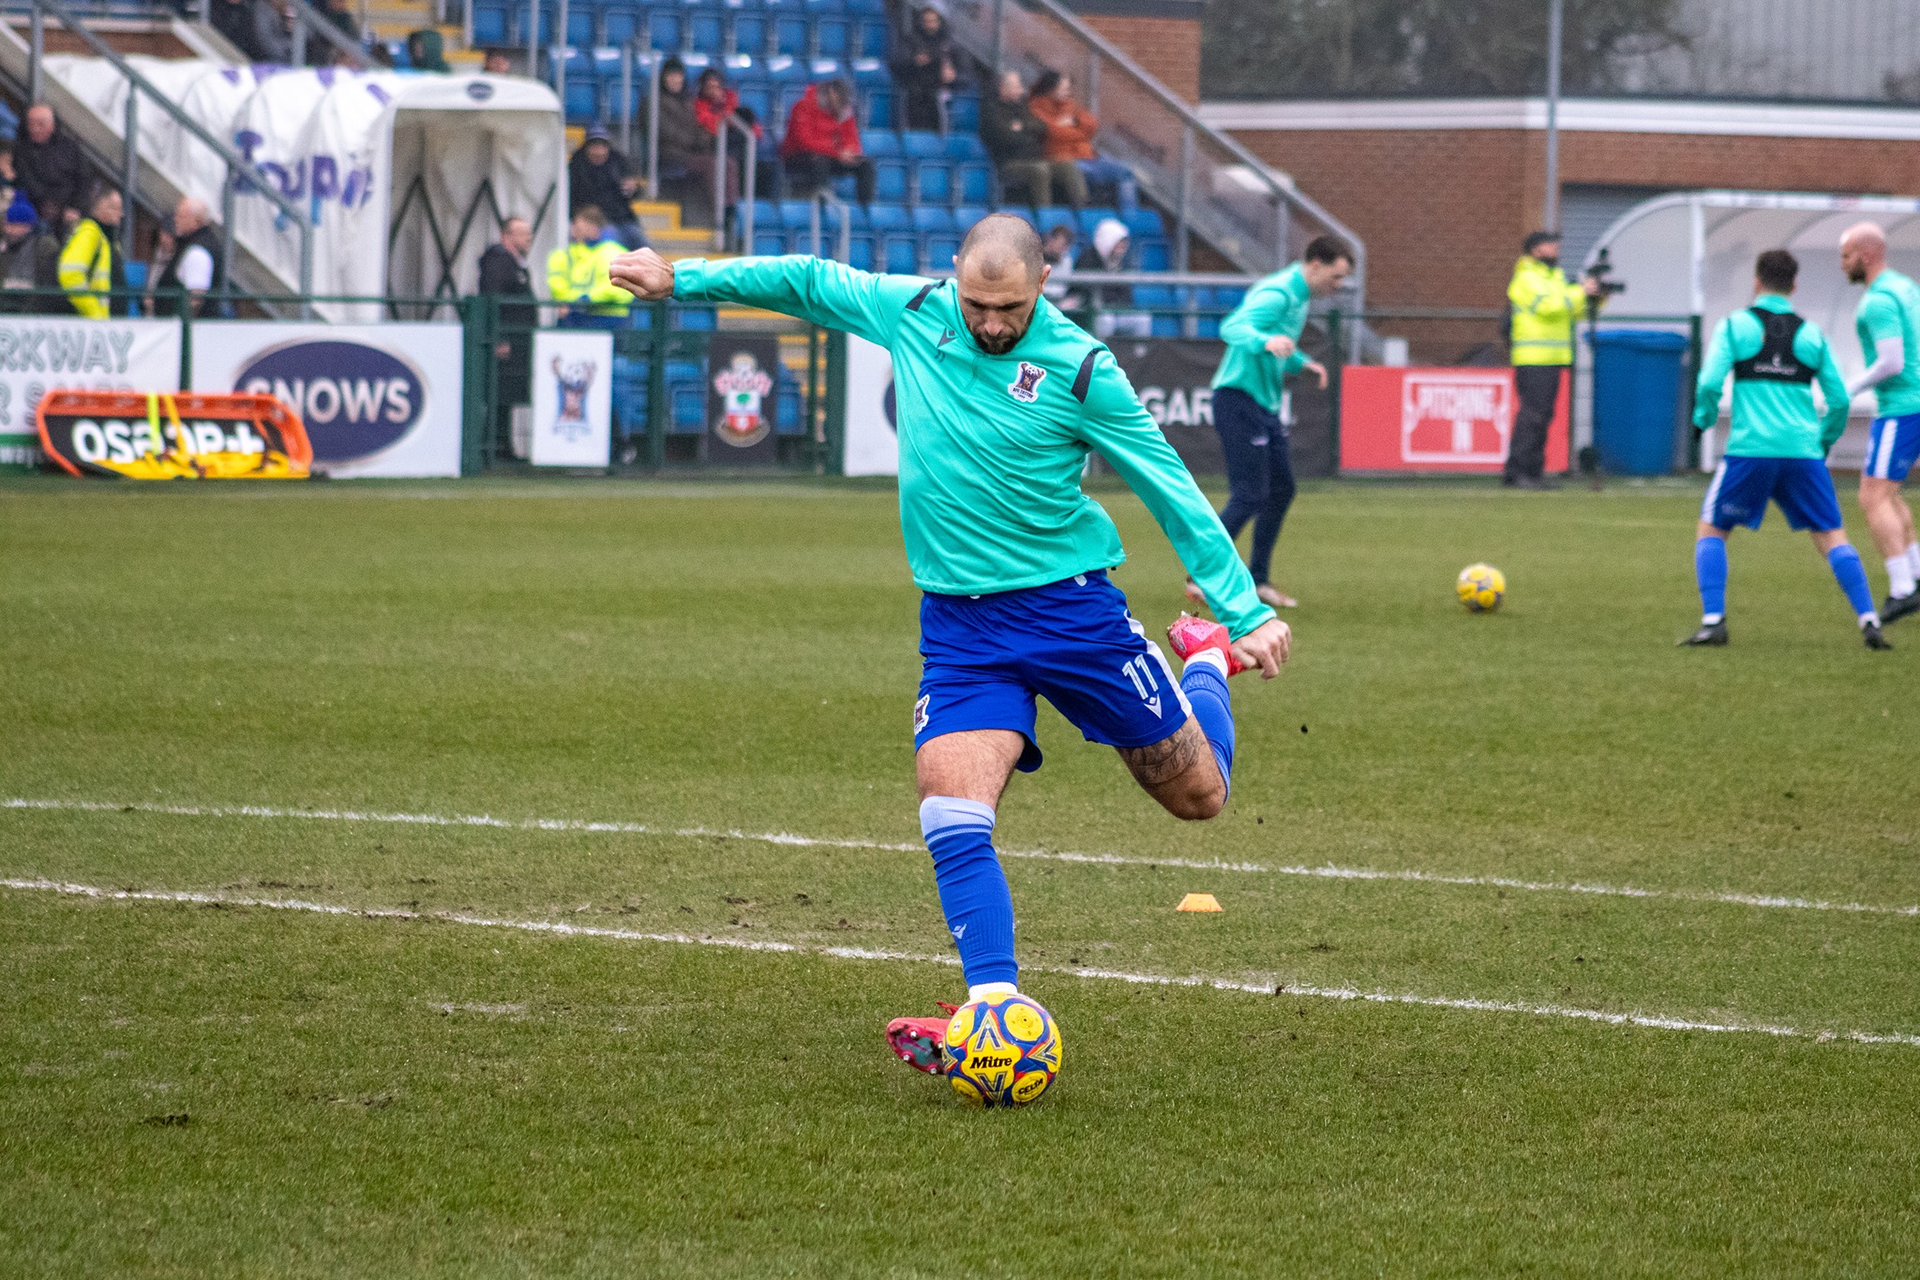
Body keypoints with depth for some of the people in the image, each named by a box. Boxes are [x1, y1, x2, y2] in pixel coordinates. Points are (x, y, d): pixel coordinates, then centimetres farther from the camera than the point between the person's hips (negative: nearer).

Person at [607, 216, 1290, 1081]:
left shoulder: (1080, 368, -13)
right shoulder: (911, 313, -3)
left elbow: (1170, 489, -7)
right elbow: (809, 282, 15)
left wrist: (1246, 610, -9)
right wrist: (683, 279, 17)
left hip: (1072, 608, -2)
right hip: (960, 620, 2)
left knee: (1198, 796, 10)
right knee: (952, 815, -19)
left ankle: (1207, 660, 42)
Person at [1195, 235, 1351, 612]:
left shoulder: (1300, 296, 13)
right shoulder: (1277, 294, -19)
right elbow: (1233, 328, -36)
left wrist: (1300, 363, 16)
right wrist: (1265, 341, -54)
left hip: (1267, 404, 10)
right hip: (1239, 399, -10)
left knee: (1282, 490, 12)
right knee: (1250, 495, -13)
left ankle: (1258, 580, 22)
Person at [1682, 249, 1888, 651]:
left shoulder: (1734, 326, 3)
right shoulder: (1811, 334, 11)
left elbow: (1709, 383, -7)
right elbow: (1839, 399, 9)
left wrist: (1703, 418, 13)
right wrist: (1824, 441, 26)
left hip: (1749, 449, -2)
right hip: (1803, 451, 2)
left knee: (1711, 530, 13)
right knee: (1832, 538, 7)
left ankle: (1713, 621, -2)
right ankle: (1869, 621, -7)